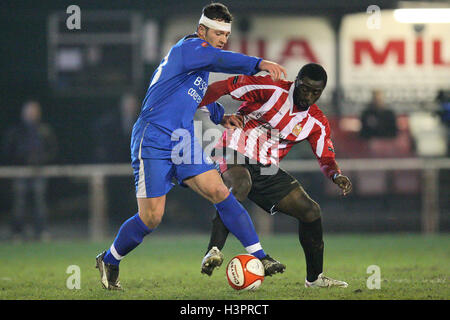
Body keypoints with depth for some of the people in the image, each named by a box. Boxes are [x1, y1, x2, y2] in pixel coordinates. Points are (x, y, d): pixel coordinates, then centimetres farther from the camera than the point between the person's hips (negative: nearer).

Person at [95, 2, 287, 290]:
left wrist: (220, 115, 19)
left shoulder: (201, 59, 17)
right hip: (152, 144, -8)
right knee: (151, 218, -6)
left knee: (221, 193, -9)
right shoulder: (188, 48, -11)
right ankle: (109, 261, 17)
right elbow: (220, 60, -32)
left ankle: (258, 256, -10)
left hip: (183, 144, 8)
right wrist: (259, 64, -43)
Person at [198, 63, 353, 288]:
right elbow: (223, 87, -13)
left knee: (310, 211, 4)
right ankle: (213, 252, -50)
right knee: (240, 186, -41)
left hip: (267, 169, 7)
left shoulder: (317, 123, 5)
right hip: (234, 153, -7)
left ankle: (314, 278, 19)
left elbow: (326, 158, 11)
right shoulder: (270, 89, -13)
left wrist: (336, 175, -13)